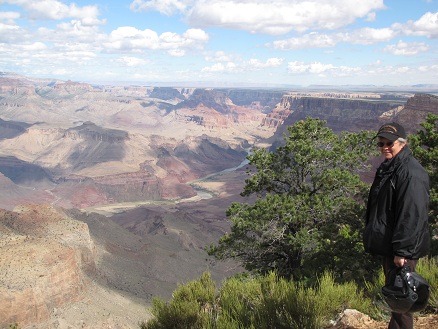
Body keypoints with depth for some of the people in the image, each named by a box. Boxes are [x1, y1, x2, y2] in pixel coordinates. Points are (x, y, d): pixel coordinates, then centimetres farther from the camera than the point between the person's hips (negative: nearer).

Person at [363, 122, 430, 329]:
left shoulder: (411, 173, -20)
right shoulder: (387, 168, 12)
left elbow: (412, 216, -25)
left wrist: (402, 252, -25)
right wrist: (373, 238, 21)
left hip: (401, 249, -10)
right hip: (387, 245, 10)